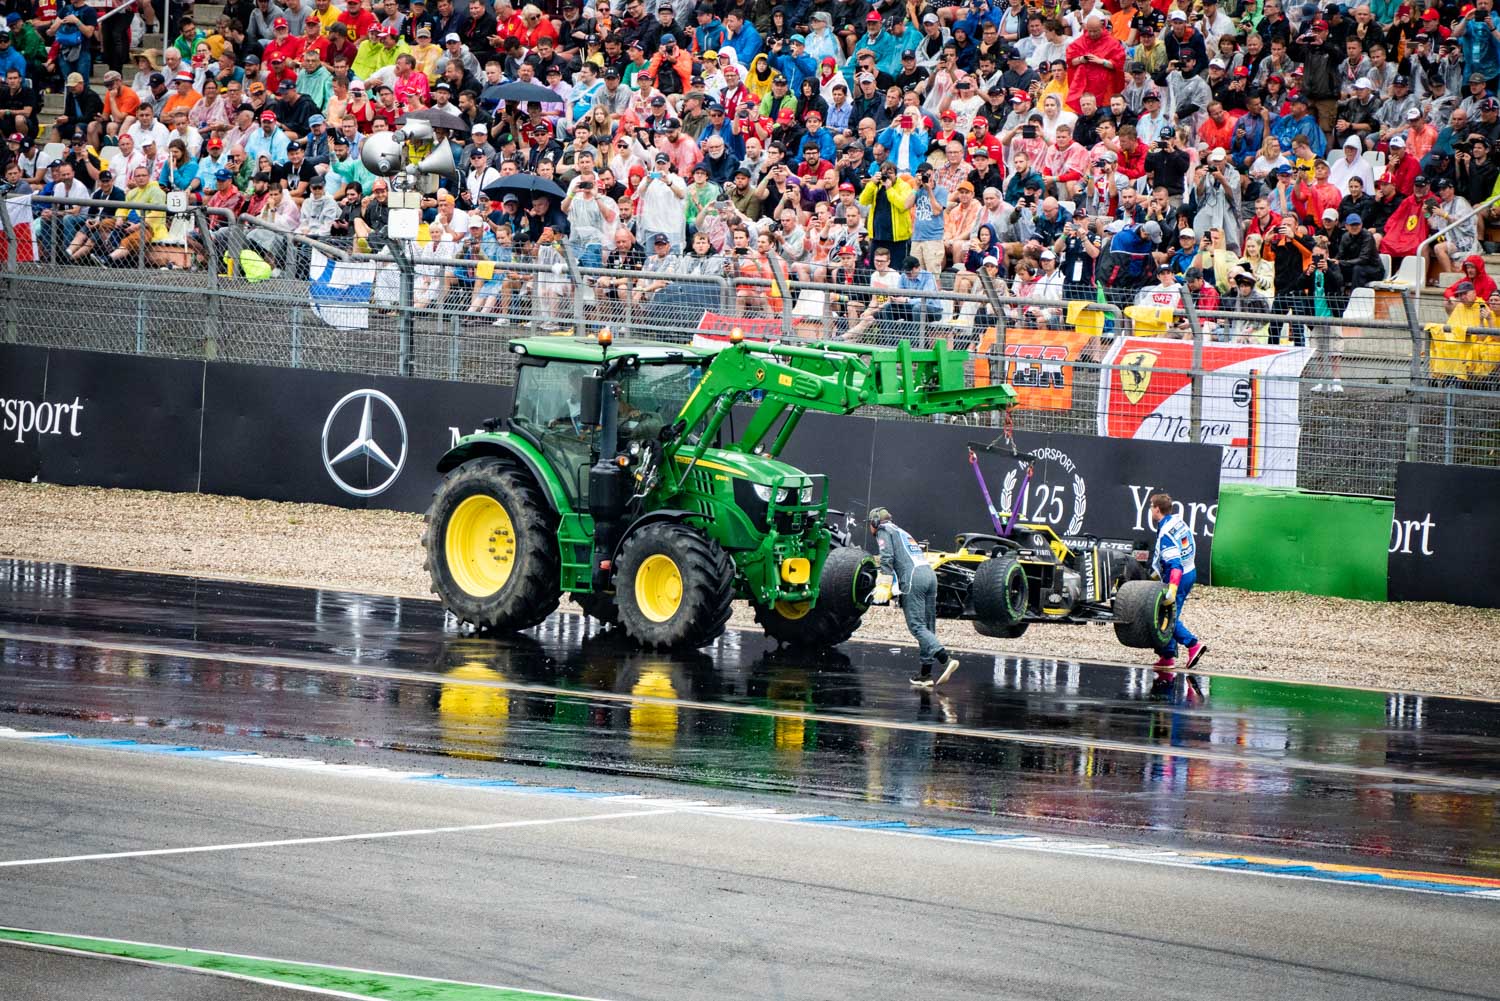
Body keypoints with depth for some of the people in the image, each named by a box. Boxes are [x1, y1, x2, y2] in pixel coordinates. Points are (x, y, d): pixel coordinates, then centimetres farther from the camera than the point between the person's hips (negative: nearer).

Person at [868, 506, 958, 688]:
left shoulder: (884, 531, 10)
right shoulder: (902, 532, 34)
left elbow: (887, 558, -5)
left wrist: (884, 586, -9)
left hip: (912, 578, -8)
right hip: (930, 573, 8)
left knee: (917, 626, -12)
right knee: (927, 627, 7)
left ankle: (945, 660, -31)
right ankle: (925, 673, 6)